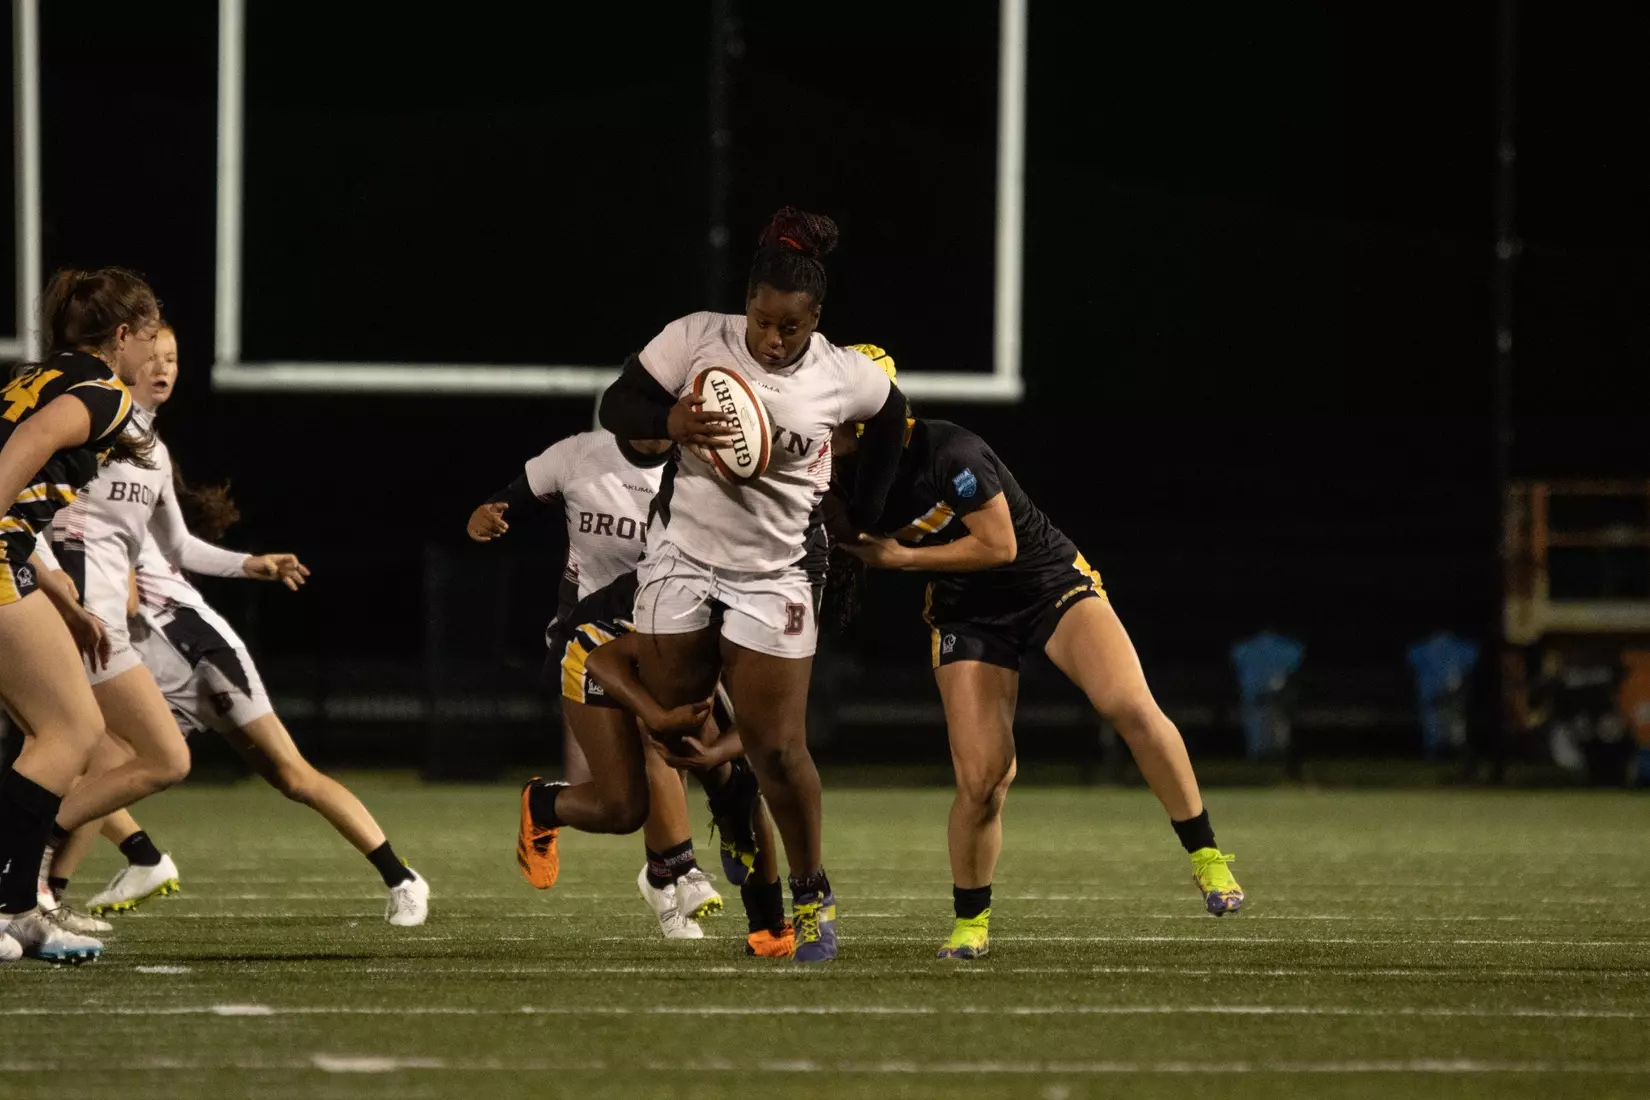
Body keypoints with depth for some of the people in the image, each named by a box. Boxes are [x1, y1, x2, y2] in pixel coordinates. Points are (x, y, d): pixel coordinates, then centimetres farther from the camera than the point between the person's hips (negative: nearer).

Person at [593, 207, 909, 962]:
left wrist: (862, 517, 14)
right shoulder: (695, 339, -12)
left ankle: (812, 895, 13)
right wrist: (671, 423, -27)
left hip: (771, 578, -1)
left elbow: (891, 419, 12)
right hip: (681, 559, 1)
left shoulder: (843, 377, -10)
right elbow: (616, 407, -6)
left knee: (777, 749, -3)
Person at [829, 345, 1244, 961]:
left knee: (1131, 706, -27)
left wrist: (901, 557, -17)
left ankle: (1206, 858, -15)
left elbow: (998, 544, -21)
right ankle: (970, 923, 13)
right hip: (968, 616, 4)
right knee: (981, 780, -9)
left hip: (1050, 583, -4)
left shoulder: (948, 453, -26)